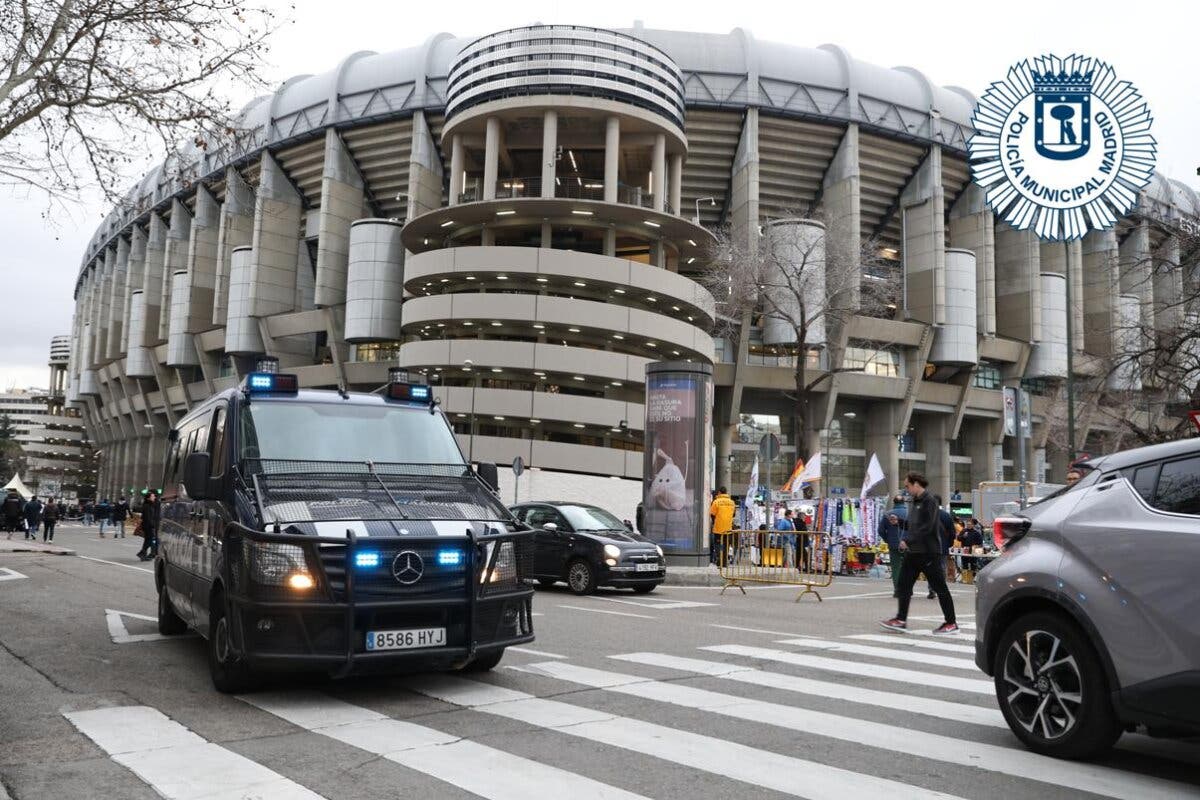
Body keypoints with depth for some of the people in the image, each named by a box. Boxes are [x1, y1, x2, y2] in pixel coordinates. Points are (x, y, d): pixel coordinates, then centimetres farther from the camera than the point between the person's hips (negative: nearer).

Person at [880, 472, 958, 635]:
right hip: (913, 551, 9)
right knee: (904, 584, 6)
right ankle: (901, 619, 10)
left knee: (939, 587, 0)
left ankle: (951, 623, 8)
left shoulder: (929, 501, -14)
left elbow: (927, 527, -22)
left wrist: (908, 541, -20)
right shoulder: (916, 501, 14)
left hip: (929, 551, -9)